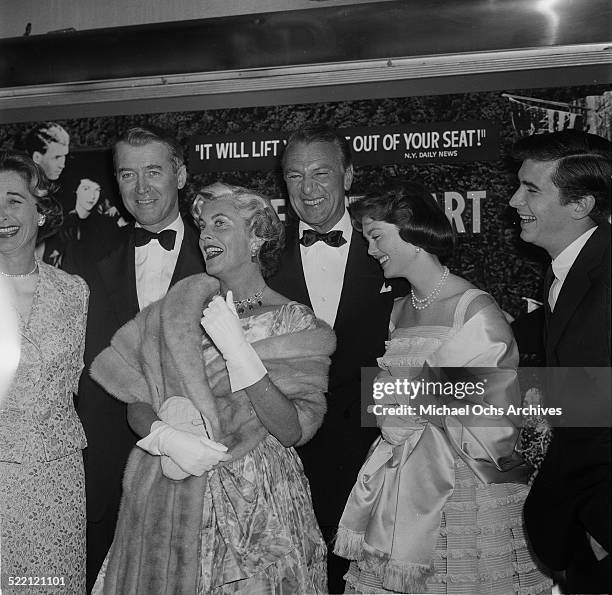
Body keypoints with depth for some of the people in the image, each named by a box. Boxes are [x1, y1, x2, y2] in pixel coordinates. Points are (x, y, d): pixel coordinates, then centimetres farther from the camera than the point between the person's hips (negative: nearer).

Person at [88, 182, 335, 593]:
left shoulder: (298, 324, -5)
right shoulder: (178, 309, 3)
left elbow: (292, 430, -15)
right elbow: (137, 403, 3)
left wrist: (236, 348, -22)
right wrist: (167, 437, -18)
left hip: (254, 499, -2)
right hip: (167, 495, 2)